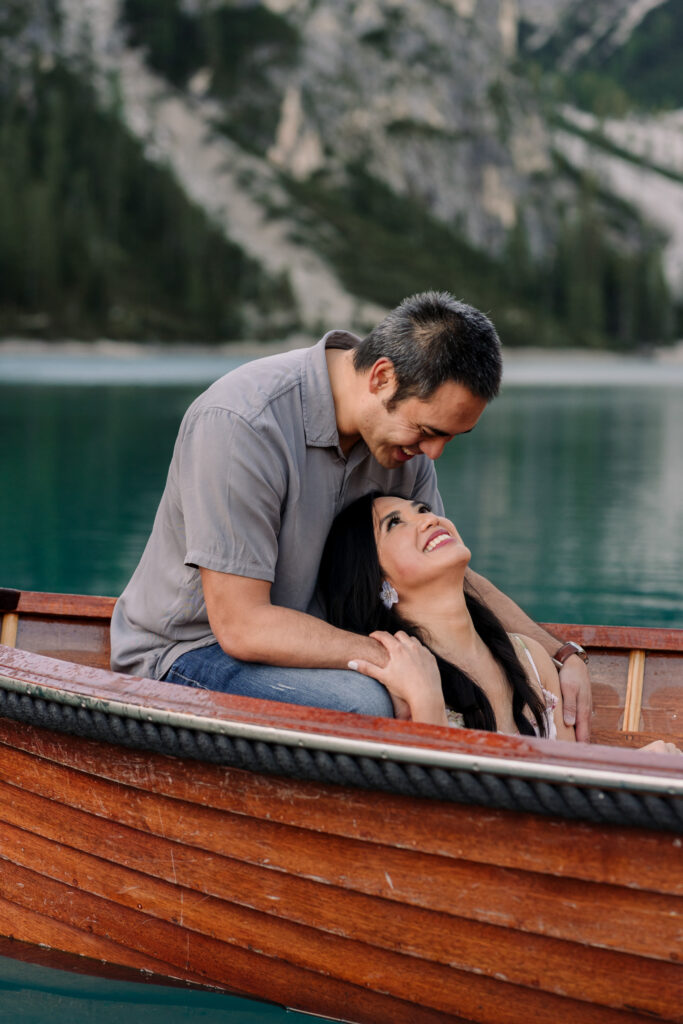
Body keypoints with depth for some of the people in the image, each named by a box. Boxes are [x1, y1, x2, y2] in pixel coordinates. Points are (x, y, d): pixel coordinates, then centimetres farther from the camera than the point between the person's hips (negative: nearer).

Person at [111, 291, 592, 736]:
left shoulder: (403, 432, -3)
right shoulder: (240, 424, -28)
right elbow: (241, 625, -29)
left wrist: (561, 655, -5)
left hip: (298, 639, 8)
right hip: (188, 654, -8)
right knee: (364, 703, -34)